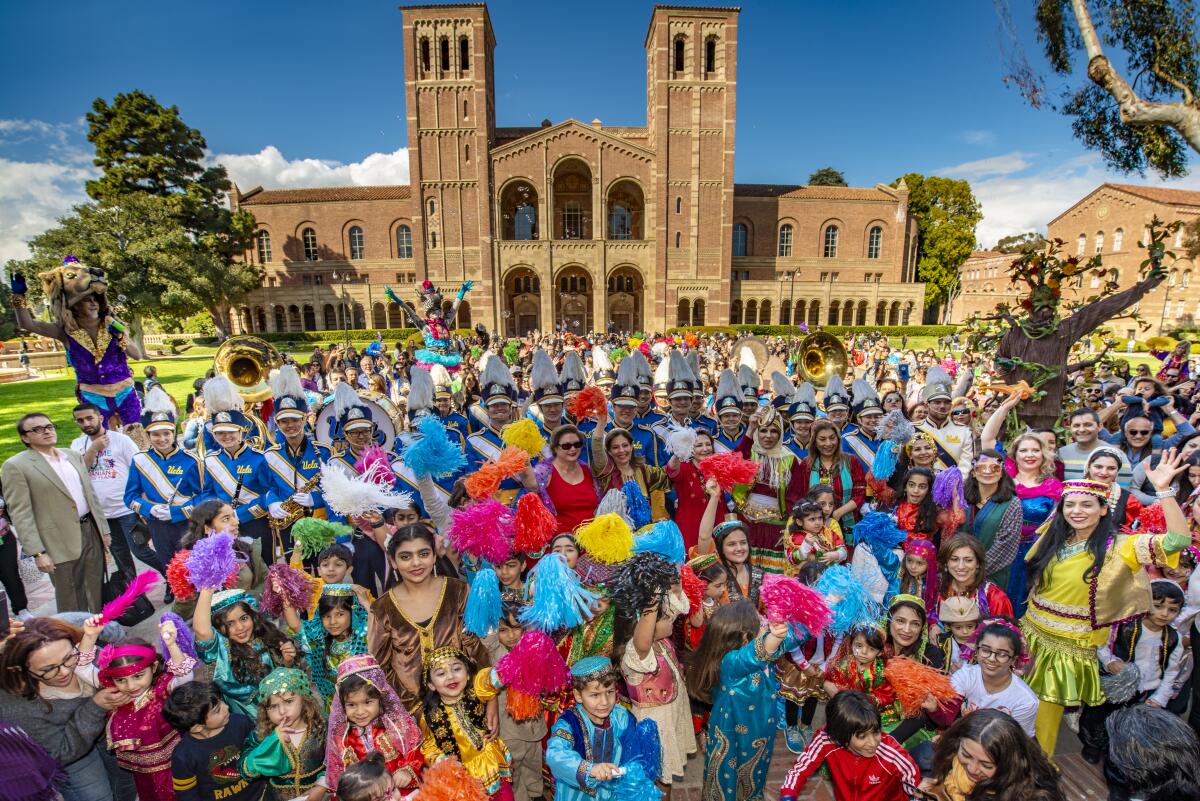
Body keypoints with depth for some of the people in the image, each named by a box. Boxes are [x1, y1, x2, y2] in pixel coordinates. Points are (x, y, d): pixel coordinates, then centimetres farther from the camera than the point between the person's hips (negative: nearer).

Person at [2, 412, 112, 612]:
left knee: (97, 592, 15)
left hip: (91, 531, 5)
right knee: (71, 600, 8)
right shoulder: (16, 466, -8)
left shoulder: (73, 455, 10)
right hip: (61, 541, -5)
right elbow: (20, 514, -11)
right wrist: (38, 552, -16)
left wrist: (103, 528, 11)